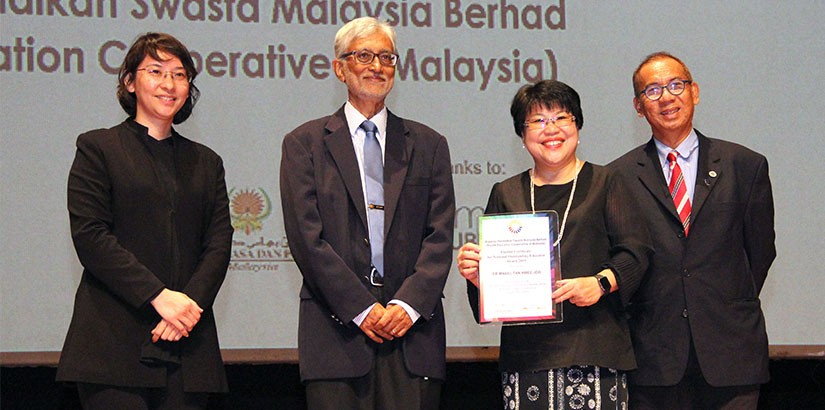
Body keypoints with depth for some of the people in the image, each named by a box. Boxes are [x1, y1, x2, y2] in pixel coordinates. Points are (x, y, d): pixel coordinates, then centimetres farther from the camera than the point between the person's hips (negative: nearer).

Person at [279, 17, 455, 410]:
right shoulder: (305, 143, 8)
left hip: (414, 330, 2)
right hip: (337, 330, -1)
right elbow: (307, 238, -1)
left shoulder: (428, 145, 15)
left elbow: (440, 237, 7)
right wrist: (362, 309, -9)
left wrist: (409, 305, -8)